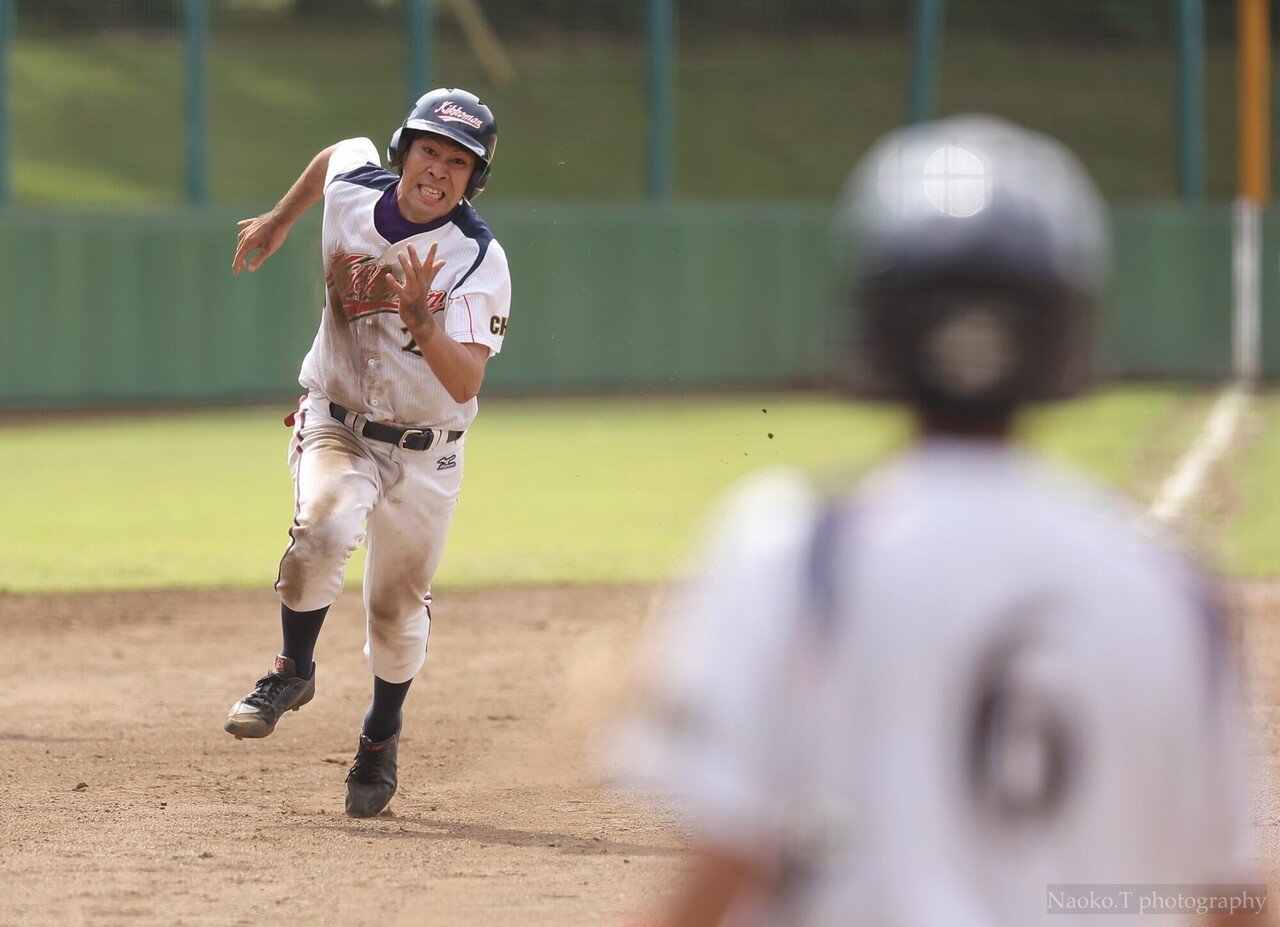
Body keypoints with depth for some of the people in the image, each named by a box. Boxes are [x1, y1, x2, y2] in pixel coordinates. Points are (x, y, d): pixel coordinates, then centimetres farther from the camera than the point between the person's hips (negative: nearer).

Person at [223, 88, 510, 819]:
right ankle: (294, 670, -7)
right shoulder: (352, 187, -11)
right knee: (326, 524, -31)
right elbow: (339, 152, 16)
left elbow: (466, 385, -29)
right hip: (337, 424, 1)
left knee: (398, 611, 10)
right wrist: (278, 223, 27)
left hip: (425, 454, -1)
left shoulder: (479, 261, -20)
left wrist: (422, 322, -45)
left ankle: (382, 737, 38)